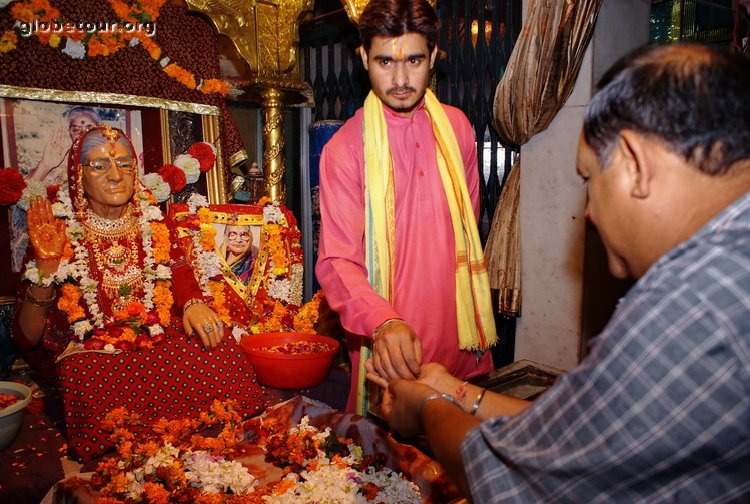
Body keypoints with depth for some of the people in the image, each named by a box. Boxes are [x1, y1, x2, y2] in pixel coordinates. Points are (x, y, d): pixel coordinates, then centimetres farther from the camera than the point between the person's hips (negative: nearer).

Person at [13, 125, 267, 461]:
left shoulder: (156, 225, 9)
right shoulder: (58, 232, -2)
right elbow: (27, 338, -5)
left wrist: (194, 304, -16)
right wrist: (46, 265, -20)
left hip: (161, 341, 3)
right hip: (89, 354, -2)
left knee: (218, 351, -24)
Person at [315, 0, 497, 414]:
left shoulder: (456, 127, 4)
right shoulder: (344, 148, -10)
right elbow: (336, 261, -16)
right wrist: (383, 322, -34)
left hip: (461, 342, 4)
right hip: (388, 349, -3)